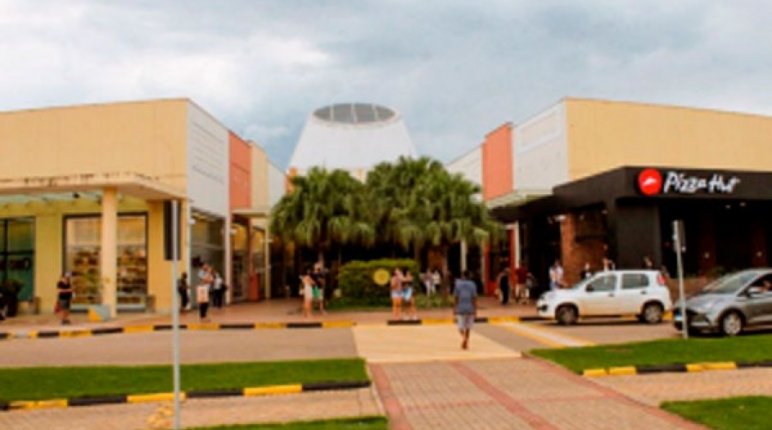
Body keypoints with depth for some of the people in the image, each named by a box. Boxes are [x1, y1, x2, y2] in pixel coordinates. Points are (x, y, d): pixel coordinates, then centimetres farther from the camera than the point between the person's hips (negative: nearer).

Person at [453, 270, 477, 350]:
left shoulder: (458, 284, -4)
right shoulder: (472, 285, -2)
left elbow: (455, 298, -5)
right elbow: (474, 298, -5)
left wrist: (454, 309, 1)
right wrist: (475, 310, -1)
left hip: (460, 309, -1)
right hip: (470, 309, 1)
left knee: (461, 325, 6)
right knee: (468, 326, 13)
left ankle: (463, 337, -23)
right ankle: (466, 343, 14)